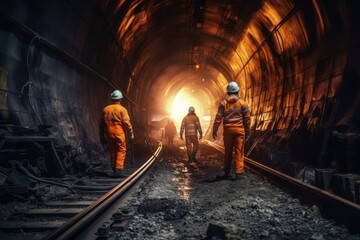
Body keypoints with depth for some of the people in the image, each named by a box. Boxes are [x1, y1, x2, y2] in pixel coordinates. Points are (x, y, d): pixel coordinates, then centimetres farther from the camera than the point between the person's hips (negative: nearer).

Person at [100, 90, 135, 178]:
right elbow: (126, 123, -9)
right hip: (119, 134, -4)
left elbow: (102, 124, 12)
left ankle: (115, 170, 16)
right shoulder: (122, 109, -5)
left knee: (112, 152, 12)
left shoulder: (105, 109, 8)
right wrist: (131, 134, -2)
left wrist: (102, 136, 19)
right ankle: (119, 169, -11)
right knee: (121, 151, -1)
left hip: (109, 134, 4)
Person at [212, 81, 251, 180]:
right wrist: (247, 131, 7)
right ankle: (239, 172, -4)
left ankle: (227, 172, 17)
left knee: (228, 151, 11)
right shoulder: (243, 103, 1)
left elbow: (218, 117, -4)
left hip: (228, 129, 1)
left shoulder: (223, 103, 2)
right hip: (239, 129, -1)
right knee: (239, 151, 1)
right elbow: (247, 118, 1)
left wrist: (214, 130, -3)